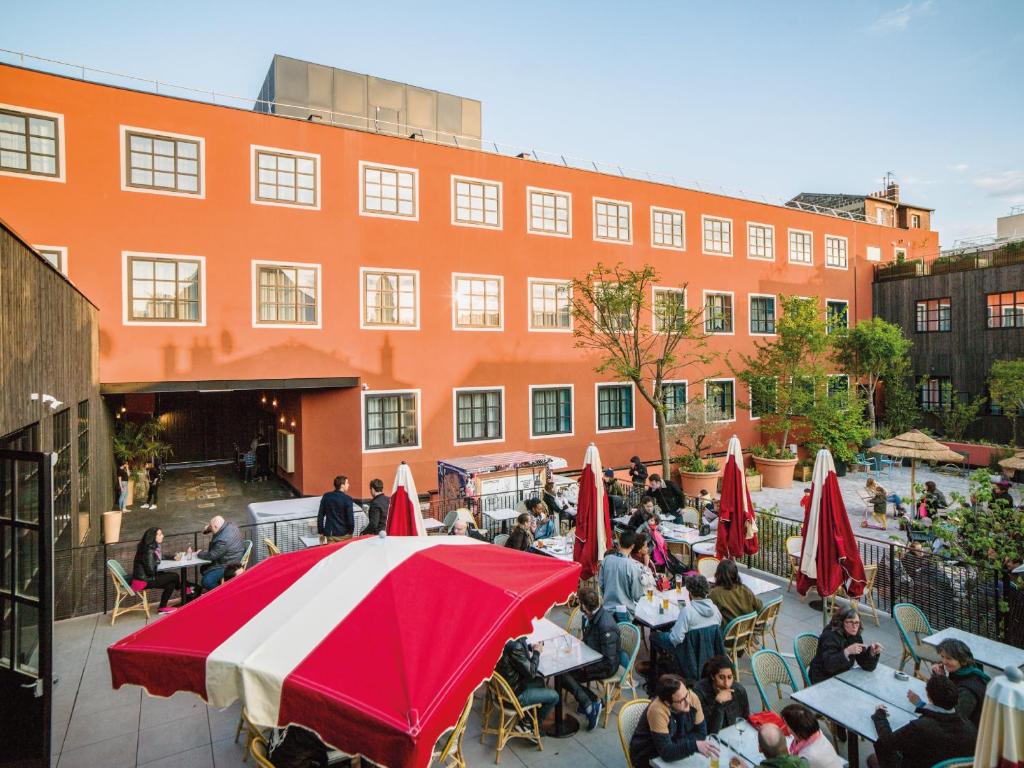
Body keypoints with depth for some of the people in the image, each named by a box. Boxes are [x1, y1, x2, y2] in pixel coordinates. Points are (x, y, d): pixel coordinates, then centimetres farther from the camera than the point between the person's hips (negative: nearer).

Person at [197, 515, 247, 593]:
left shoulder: (223, 540, -33)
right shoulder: (230, 525, -6)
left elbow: (211, 556, -19)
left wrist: (199, 554, -1)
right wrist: (207, 529, 1)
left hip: (230, 566, -11)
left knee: (206, 581, -18)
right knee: (203, 569, 19)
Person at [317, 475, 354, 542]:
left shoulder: (326, 496, 1)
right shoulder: (347, 499, -13)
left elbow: (320, 515, 5)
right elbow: (350, 517, -12)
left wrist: (320, 532, 13)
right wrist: (350, 532, 4)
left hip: (328, 534, 4)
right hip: (343, 534, -4)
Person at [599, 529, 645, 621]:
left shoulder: (606, 560, -9)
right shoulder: (634, 566, -21)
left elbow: (601, 584, 2)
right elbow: (637, 595, -12)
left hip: (608, 607, 4)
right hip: (625, 610, -4)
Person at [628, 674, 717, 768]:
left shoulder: (692, 697, -16)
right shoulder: (657, 711, -30)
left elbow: (701, 732, -7)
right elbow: (666, 752, -29)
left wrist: (677, 745, -17)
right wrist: (695, 745, -36)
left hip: (675, 752, 5)